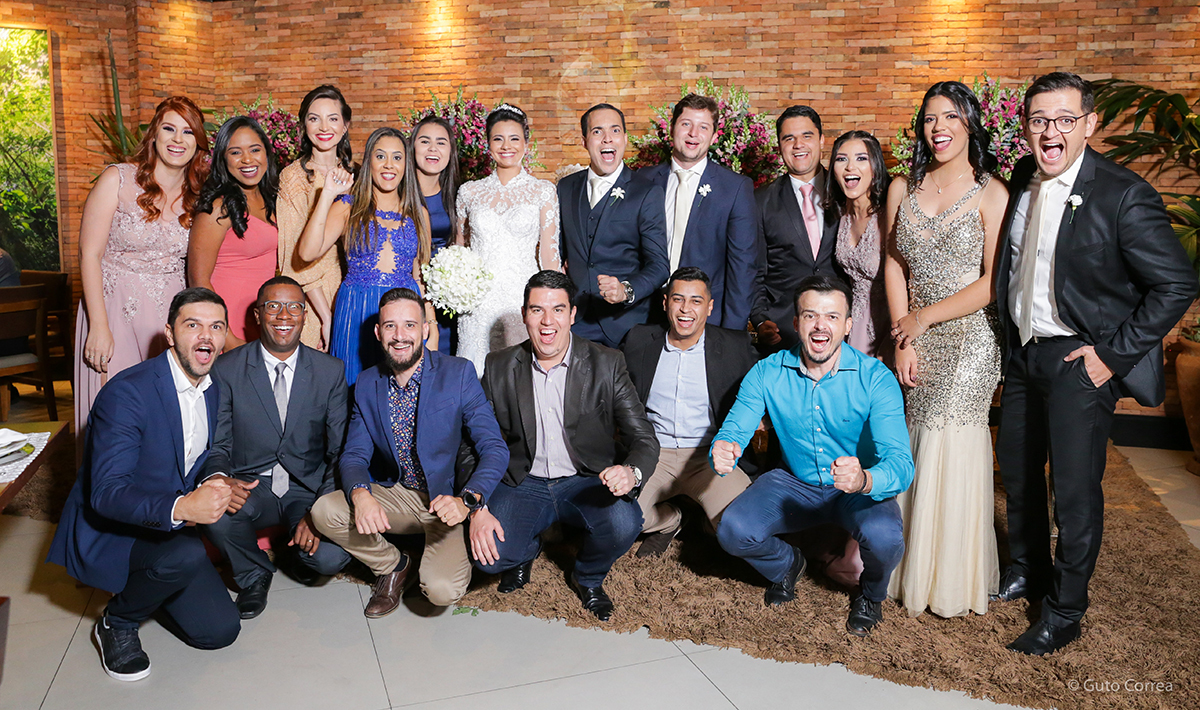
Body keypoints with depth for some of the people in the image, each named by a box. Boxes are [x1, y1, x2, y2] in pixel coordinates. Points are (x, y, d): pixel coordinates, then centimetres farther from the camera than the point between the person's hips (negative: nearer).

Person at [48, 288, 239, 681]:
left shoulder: (212, 390, 2)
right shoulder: (127, 392, -23)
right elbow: (105, 493, -30)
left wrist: (213, 483, -9)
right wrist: (179, 508, -48)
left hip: (163, 529, 7)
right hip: (107, 532, -7)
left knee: (220, 630, -3)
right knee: (187, 554, -37)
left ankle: (142, 586, 24)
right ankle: (116, 622, -5)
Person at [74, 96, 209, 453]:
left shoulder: (198, 195, 6)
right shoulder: (117, 180, -5)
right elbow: (90, 255, -7)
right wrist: (99, 326, -12)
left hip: (171, 315, 3)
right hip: (116, 310, -3)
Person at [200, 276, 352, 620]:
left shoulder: (331, 372, -1)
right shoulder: (227, 370, -2)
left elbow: (341, 451, -2)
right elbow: (217, 445, -2)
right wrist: (219, 480, -28)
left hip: (309, 490, 0)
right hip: (250, 487, 0)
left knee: (331, 556, -26)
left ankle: (300, 553, 15)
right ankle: (254, 575, 2)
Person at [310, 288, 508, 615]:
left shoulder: (459, 373, -14)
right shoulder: (367, 384, 0)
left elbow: (495, 449, -18)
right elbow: (354, 455, 0)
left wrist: (466, 500, -37)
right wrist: (360, 495, -25)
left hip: (448, 499, -4)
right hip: (396, 496, 4)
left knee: (441, 590, -25)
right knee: (324, 511, -21)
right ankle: (392, 566, 6)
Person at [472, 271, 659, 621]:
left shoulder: (606, 364, -7)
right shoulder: (499, 367, -3)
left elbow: (644, 438, -10)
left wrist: (631, 472, -35)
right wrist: (477, 509, -17)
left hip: (587, 482, 0)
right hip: (524, 483, 1)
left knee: (624, 524, -30)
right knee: (489, 555, -24)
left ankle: (588, 578, 6)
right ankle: (526, 551, 16)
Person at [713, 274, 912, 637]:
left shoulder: (876, 378, -21)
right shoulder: (767, 373, -13)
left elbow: (901, 463, -30)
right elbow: (733, 431, -15)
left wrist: (864, 480, -54)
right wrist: (723, 452, -42)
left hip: (861, 490, -2)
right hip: (794, 482, 2)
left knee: (884, 537, -33)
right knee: (733, 531, -23)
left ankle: (871, 595, 7)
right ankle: (786, 564, 15)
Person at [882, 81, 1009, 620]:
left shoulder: (991, 193, -5)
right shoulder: (903, 189, 8)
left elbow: (994, 282, -8)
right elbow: (894, 266, 8)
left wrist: (922, 318, -8)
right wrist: (903, 341, -1)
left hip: (970, 338, -4)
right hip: (915, 338, 4)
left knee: (948, 449, -4)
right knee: (916, 448, 4)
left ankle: (952, 580, 13)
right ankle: (911, 566, 19)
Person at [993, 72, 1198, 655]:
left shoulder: (1124, 195, -19)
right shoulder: (1023, 177, 1)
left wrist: (1113, 355, -16)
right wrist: (994, 332, 11)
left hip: (1078, 362, -6)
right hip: (1022, 350, 7)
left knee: (1075, 489, 3)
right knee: (1017, 472, 19)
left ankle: (1065, 611, 22)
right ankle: (1027, 569, 42)